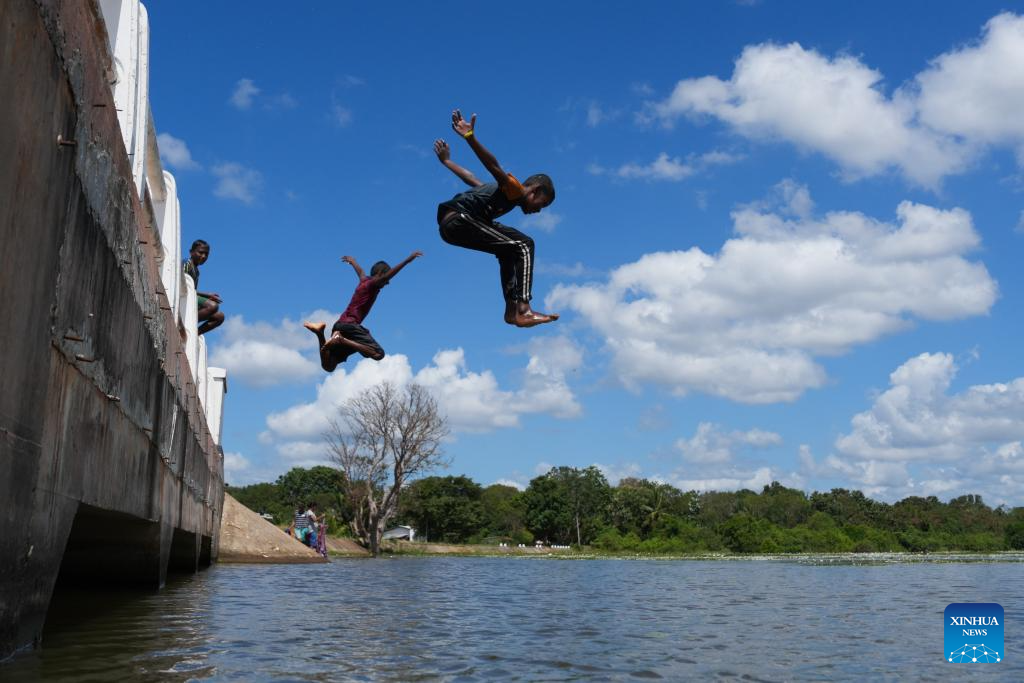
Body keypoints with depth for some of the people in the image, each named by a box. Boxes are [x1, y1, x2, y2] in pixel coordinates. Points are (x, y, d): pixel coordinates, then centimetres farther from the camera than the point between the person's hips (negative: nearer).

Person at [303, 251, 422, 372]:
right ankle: (342, 340, -25)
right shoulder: (372, 284, -4)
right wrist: (407, 260, -33)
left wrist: (352, 261, 69)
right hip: (349, 325, -9)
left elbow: (360, 272, 46)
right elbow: (386, 276, -25)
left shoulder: (365, 281, 21)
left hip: (340, 325, 9)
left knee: (328, 366, 15)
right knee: (378, 354, -24)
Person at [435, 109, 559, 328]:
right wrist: (470, 138, -32)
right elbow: (494, 167, -19)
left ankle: (512, 310, 10)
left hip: (447, 224, 10)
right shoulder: (515, 189, -1)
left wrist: (446, 161, 52)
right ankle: (523, 310, -23)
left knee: (509, 251, 20)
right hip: (459, 218, -10)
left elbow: (471, 178, 39)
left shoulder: (502, 191, 29)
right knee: (524, 245, -12)